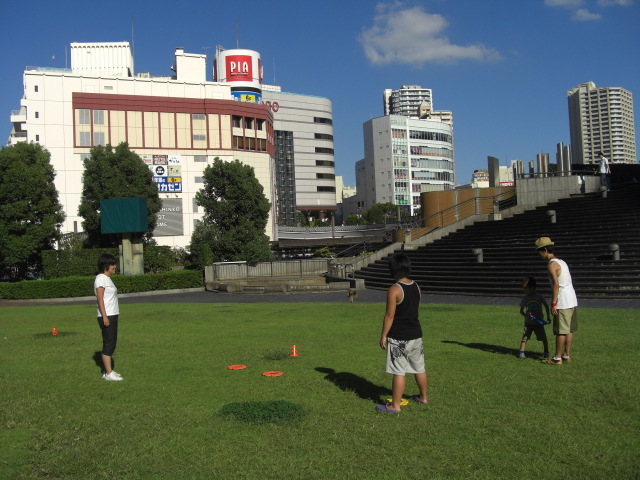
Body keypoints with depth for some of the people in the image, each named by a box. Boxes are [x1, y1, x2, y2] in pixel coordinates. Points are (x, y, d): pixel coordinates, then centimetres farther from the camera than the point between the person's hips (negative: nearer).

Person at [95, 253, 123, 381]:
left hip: (112, 315, 10)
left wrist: (110, 317, 16)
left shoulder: (107, 278, 17)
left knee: (111, 343, 12)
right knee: (108, 344, -7)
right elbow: (100, 298, -17)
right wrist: (104, 316, -21)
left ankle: (108, 370, 18)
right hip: (107, 316, -10)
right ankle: (108, 373, -3)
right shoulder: (101, 278, -12)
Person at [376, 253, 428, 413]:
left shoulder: (394, 290, -17)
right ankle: (423, 397, 35)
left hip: (399, 337, -7)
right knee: (419, 368, 19)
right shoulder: (416, 286, 5)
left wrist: (383, 335, -9)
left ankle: (395, 405, 7)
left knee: (398, 371, -1)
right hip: (416, 334, 8)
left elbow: (389, 316, -16)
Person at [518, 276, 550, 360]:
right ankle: (521, 352, -5)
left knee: (543, 338, 5)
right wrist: (525, 314, -22)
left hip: (539, 322, -1)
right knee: (524, 337, -8)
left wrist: (548, 317, 7)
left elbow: (546, 306, 9)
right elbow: (521, 310, -1)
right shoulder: (525, 298, -3)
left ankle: (546, 352, 23)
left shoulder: (539, 297, -6)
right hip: (528, 322, 1)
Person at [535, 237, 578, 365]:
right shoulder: (561, 262, 17)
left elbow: (556, 284, -21)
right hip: (572, 300, 9)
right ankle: (567, 355, 19)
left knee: (561, 331, -4)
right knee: (569, 329, 12)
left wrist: (553, 303, -20)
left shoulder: (551, 264, -12)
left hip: (563, 302, -9)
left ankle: (557, 358, 0)